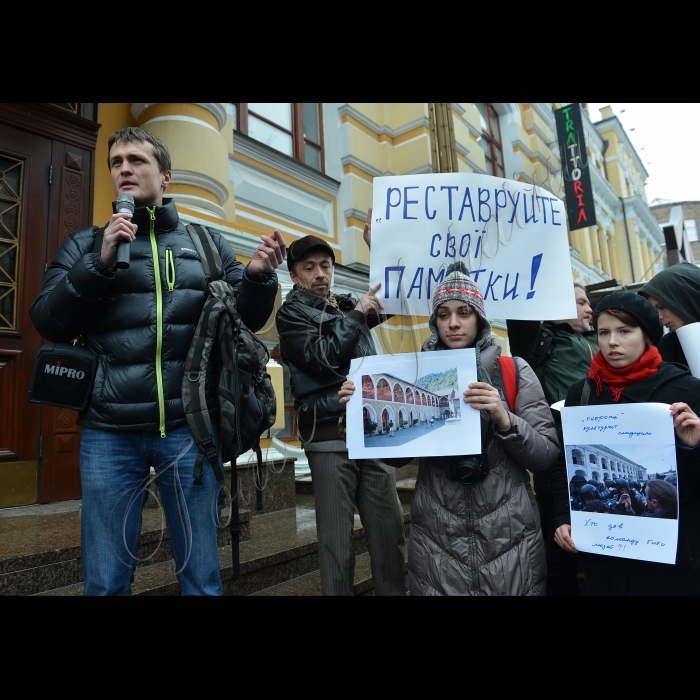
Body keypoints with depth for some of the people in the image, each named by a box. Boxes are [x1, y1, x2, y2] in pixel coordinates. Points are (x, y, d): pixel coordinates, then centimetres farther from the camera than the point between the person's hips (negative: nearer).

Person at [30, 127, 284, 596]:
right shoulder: (86, 244, 10)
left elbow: (245, 320, 8)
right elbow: (50, 323, 1)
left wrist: (258, 277, -12)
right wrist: (100, 263, -12)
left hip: (190, 427, 0)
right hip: (109, 432, 1)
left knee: (202, 575, 9)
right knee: (106, 579, 12)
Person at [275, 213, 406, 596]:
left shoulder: (348, 305, 18)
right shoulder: (291, 313, 3)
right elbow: (324, 358, -11)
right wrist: (356, 314, -6)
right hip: (330, 435, -5)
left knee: (390, 529, 6)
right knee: (337, 538, 0)